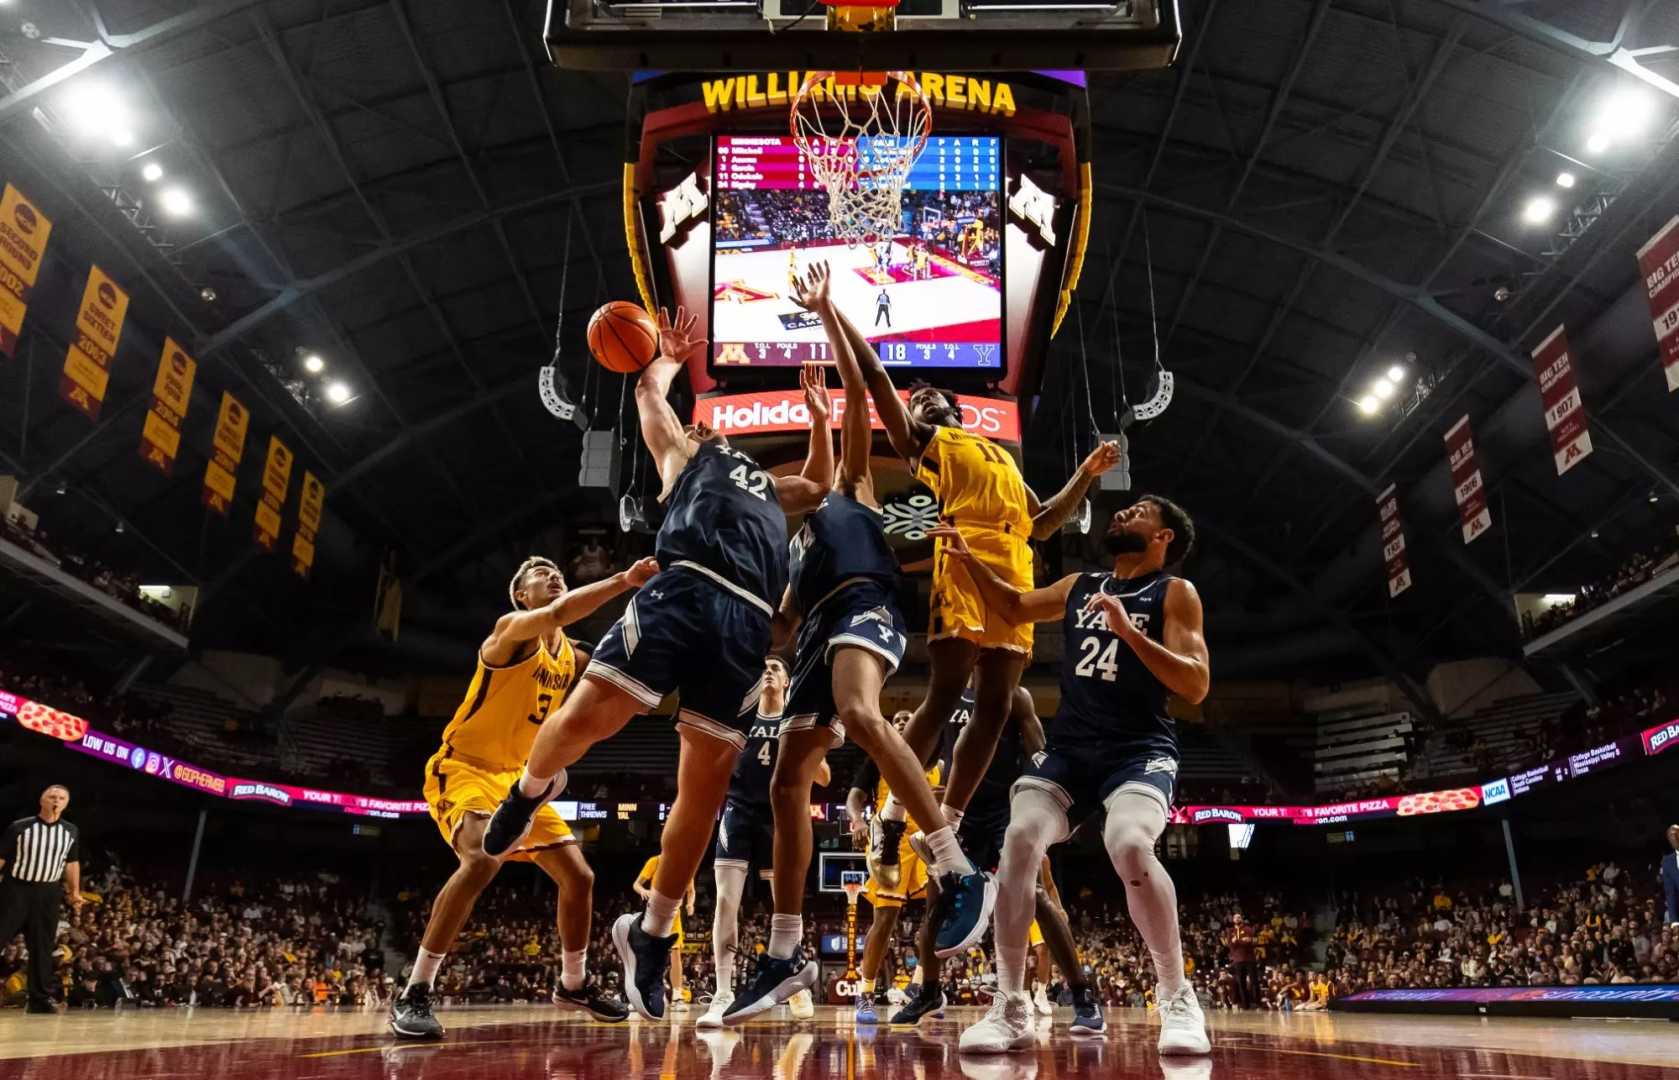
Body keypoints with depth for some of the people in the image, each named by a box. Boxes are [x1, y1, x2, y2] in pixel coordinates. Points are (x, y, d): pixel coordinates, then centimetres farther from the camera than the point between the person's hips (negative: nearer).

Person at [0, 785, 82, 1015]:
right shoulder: (19, 827, -6)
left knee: (42, 946, 5)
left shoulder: (71, 832, 5)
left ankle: (41, 998, 9)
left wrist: (75, 891, 11)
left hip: (47, 893, 3)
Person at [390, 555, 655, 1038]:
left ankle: (573, 985, 26)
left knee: (578, 875, 4)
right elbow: (557, 613, -38)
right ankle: (413, 994, -23)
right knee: (483, 858, -35)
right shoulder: (512, 629, -16)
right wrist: (623, 580, -42)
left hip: (516, 778, 8)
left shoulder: (572, 656, 9)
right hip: (463, 768, -8)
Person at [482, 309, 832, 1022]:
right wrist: (670, 356, 46)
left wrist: (818, 415, 46)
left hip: (746, 624, 4)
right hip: (683, 592, -4)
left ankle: (650, 933, 13)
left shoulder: (768, 489, 40)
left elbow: (820, 484, 53)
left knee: (705, 789, 0)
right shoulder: (681, 454, 27)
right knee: (583, 718, -15)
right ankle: (532, 792, 21)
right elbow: (649, 390, 29)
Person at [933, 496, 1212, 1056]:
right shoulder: (1080, 585, 15)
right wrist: (967, 557, 16)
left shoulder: (1175, 593, -2)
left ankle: (1178, 999, -11)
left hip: (1140, 749, -5)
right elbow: (1014, 606, 29)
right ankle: (1011, 1009, -8)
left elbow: (1196, 686, -12)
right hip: (1069, 746, 5)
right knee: (1019, 840, -17)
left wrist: (1130, 632, -23)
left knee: (1129, 845, -33)